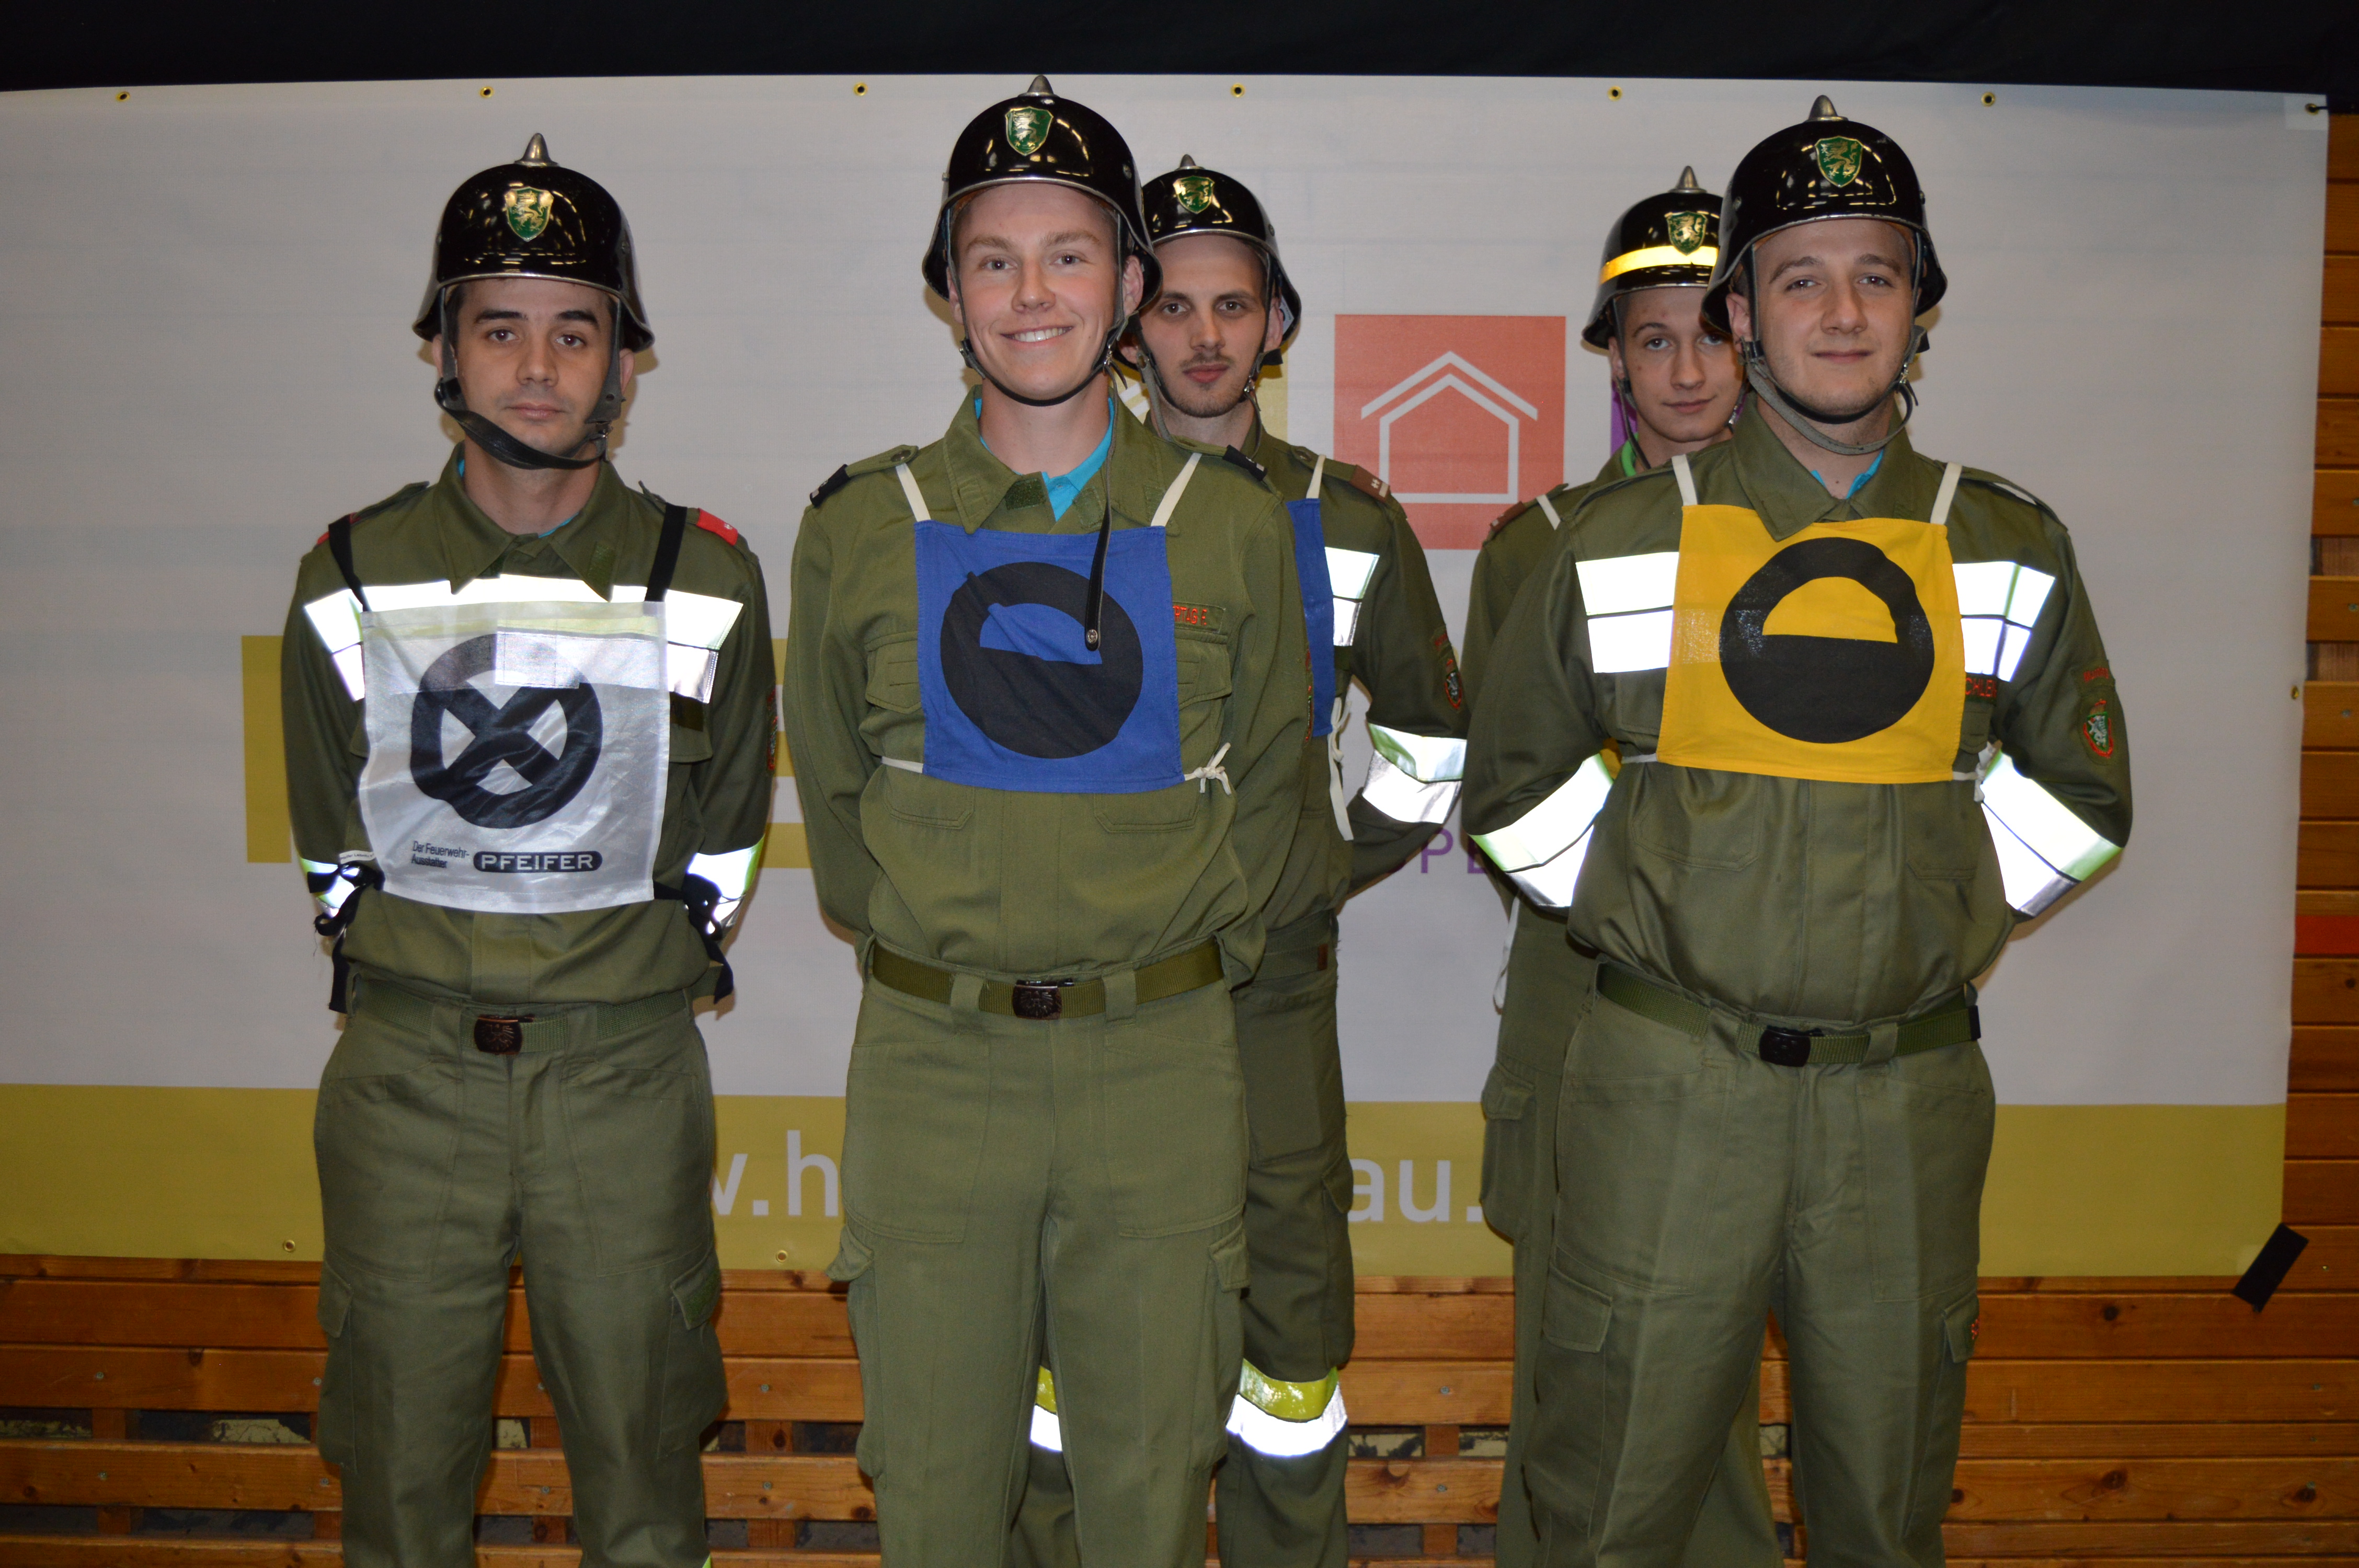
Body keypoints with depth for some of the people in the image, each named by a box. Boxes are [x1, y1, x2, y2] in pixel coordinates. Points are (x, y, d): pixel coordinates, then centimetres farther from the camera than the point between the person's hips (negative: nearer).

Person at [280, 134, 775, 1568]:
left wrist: (633, 983, 9)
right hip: (407, 1070, 1)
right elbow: (333, 833, 12)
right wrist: (419, 979, 11)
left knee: (640, 1439, 10)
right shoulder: (351, 581, 1)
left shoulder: (707, 580, -2)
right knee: (401, 1442, 11)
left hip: (627, 1069, -1)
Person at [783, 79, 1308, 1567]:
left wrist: (1196, 944, 6)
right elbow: (834, 789, 12)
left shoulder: (1235, 524, 1)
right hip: (932, 1061, 0)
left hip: (1164, 1062, 0)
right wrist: (919, 951, 8)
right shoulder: (862, 525, 1)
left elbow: (1268, 772, 11)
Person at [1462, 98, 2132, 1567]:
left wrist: (1945, 915, 6)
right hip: (1669, 1083, -1)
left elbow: (2082, 796, 17)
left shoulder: (2013, 552, 5)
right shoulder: (1624, 545, 0)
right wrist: (1636, 911, 3)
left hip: (1907, 1089, 2)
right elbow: (1513, 786, 10)